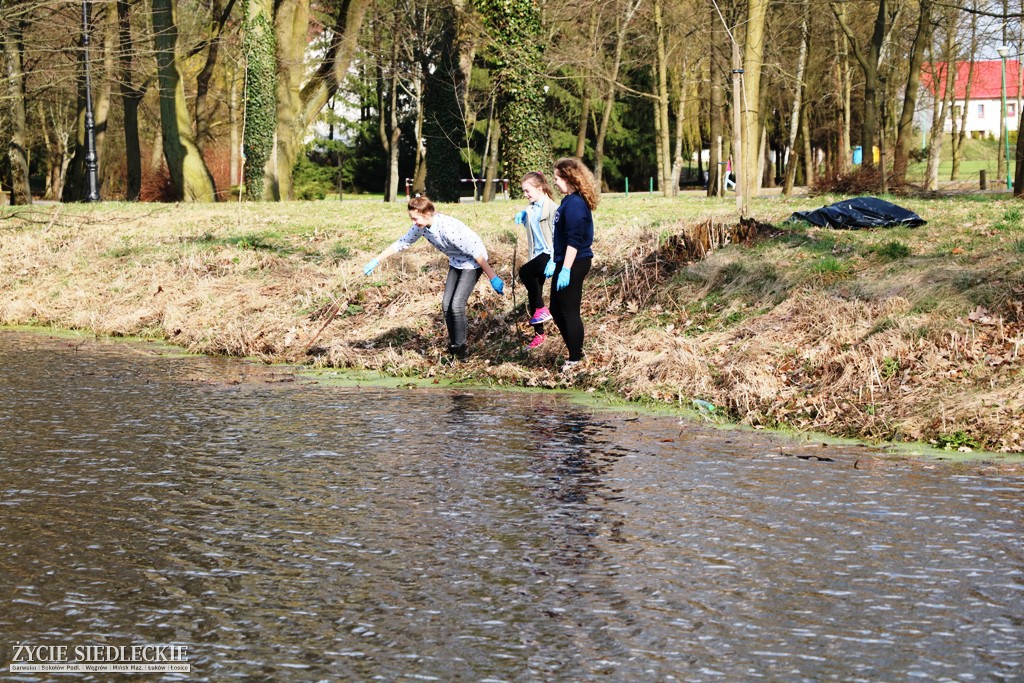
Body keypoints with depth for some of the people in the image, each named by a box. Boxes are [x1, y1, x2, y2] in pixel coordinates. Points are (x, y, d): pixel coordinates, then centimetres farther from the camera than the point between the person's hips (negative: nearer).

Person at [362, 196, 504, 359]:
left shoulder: (448, 228, -35)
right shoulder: (421, 226, -12)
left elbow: (475, 252, -31)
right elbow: (402, 243, 2)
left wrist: (493, 278, -28)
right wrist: (376, 261, 2)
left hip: (473, 262, -8)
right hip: (456, 263, 8)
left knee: (457, 305, -15)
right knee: (446, 304, 3)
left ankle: (460, 347, -1)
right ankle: (453, 345, 16)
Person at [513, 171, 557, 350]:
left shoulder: (551, 208, -12)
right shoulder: (531, 208, 12)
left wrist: (553, 261, -24)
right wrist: (522, 215, 10)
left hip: (548, 254, -8)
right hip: (536, 255, 9)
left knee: (525, 272, -29)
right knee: (533, 295, 7)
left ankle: (541, 310, -15)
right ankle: (539, 334, 17)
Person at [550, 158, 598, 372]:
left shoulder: (575, 204, -19)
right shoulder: (569, 201, 12)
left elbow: (574, 240, -24)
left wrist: (566, 269, -25)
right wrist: (557, 264, 22)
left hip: (573, 264, -10)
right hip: (565, 262, 10)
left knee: (569, 312, -2)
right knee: (556, 309, 17)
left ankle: (575, 360, 8)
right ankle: (575, 351, 27)